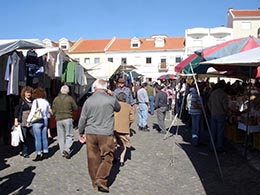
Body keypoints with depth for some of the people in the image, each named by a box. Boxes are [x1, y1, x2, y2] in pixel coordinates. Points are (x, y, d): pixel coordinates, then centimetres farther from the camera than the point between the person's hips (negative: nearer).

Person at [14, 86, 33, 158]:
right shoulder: (21, 101, 1)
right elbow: (17, 110, 0)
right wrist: (16, 120, -7)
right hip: (23, 122, -3)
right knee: (24, 138, 3)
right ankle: (24, 152, 15)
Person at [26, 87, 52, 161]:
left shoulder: (35, 101, -11)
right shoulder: (46, 101, 7)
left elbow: (32, 112, -13)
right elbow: (50, 111, 13)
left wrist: (28, 121, -5)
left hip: (37, 122, -6)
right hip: (45, 120, 6)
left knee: (38, 139, -2)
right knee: (44, 138, 12)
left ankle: (39, 155, 1)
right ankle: (45, 153, 18)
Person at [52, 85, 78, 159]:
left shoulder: (56, 99, 5)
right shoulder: (70, 98, -4)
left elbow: (53, 111, 8)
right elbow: (75, 108, 3)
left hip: (58, 120, 3)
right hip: (68, 119, -3)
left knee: (61, 136, 10)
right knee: (69, 135, 5)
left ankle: (63, 152, 14)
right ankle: (66, 150, -12)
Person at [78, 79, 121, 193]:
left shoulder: (88, 101, -1)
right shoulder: (111, 99, -7)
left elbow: (82, 119, 5)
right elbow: (118, 109, 16)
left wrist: (81, 132, 18)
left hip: (90, 134, 3)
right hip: (106, 134, -3)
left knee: (93, 158, 12)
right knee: (107, 157, 9)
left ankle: (95, 182, 24)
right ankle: (101, 179, -4)